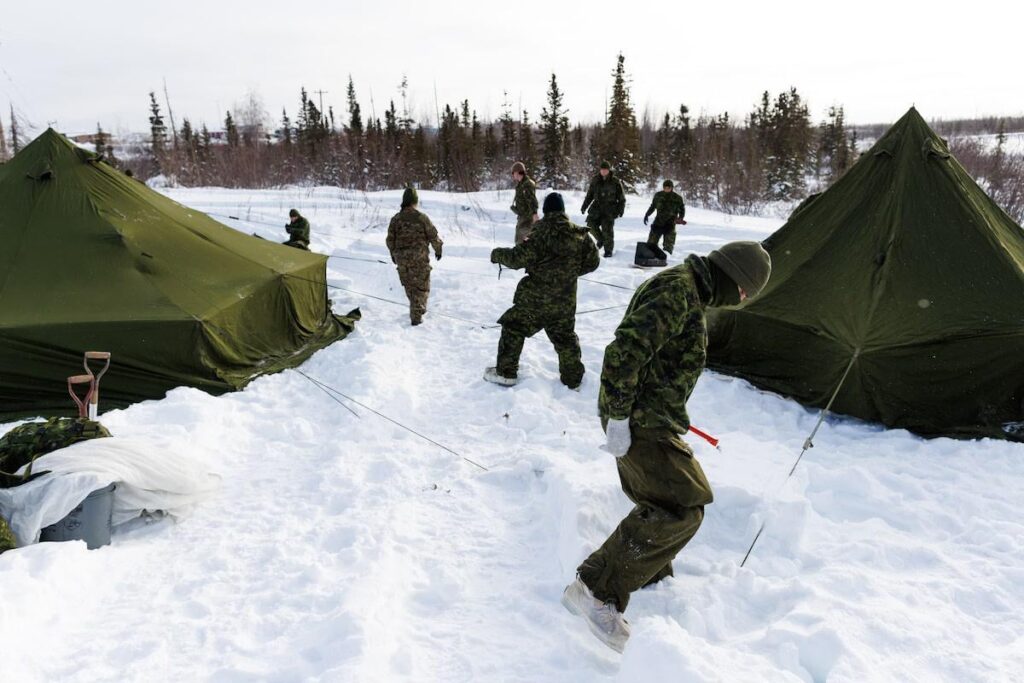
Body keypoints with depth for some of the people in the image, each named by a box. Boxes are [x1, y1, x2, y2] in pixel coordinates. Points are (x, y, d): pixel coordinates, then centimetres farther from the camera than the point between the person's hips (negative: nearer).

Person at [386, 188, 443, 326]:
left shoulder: (396, 219, 2)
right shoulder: (421, 217, -9)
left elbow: (390, 239, 8)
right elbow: (433, 236, -4)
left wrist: (393, 253, 24)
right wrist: (438, 249, 13)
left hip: (401, 258, 4)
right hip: (419, 257, -4)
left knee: (409, 286, 20)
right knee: (421, 287, 4)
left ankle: (417, 309, 33)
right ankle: (416, 315, -3)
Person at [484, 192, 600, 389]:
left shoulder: (541, 235, -16)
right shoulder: (580, 235, -2)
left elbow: (517, 258, -16)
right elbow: (593, 261, 6)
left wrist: (496, 254, 2)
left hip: (535, 299, -4)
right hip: (565, 301, 4)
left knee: (513, 328, 12)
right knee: (565, 337, 19)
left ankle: (506, 372, 15)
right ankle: (573, 378, 26)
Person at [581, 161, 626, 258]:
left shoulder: (615, 182, -1)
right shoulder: (595, 180, 7)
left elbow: (621, 198, 2)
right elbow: (589, 194, 16)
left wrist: (620, 210, -6)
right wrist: (584, 206, 12)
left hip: (609, 208, -3)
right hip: (597, 207, 4)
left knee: (607, 229, -7)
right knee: (591, 224, -10)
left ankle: (608, 250, 4)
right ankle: (600, 239, 16)